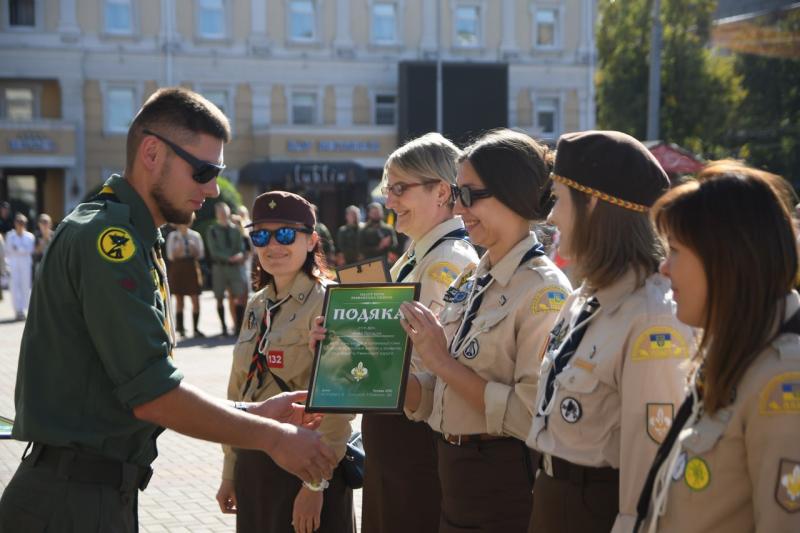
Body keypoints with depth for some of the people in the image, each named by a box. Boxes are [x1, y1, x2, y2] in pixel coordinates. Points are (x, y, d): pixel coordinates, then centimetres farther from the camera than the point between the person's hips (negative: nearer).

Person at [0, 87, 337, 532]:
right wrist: (273, 438, -11)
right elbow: (153, 394, -19)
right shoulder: (109, 237, -15)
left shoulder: (132, 240, 15)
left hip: (107, 495, 9)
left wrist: (253, 413, 10)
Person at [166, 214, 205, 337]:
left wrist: (194, 251, -12)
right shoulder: (172, 236, 2)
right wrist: (177, 252, -19)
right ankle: (180, 328, 12)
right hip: (177, 268, -1)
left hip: (192, 267, 1)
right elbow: (170, 255, 0)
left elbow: (201, 254, 6)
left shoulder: (195, 235, 6)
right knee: (179, 299, 5)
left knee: (195, 299, -5)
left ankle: (195, 327, -1)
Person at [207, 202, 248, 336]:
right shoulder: (212, 230, 2)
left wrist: (240, 255, -16)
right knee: (220, 298, 3)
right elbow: (214, 250, -6)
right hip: (219, 266, -1)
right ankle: (224, 327, 10)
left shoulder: (235, 229, 8)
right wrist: (229, 258, -18)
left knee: (240, 295, -4)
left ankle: (239, 325, 1)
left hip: (236, 265, 1)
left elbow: (241, 246, 7)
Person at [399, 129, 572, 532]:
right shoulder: (469, 282, 8)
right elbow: (436, 396, 11)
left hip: (507, 489, -7)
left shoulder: (544, 289, -15)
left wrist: (443, 363, -19)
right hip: (455, 483, 8)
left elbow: (530, 414, -23)